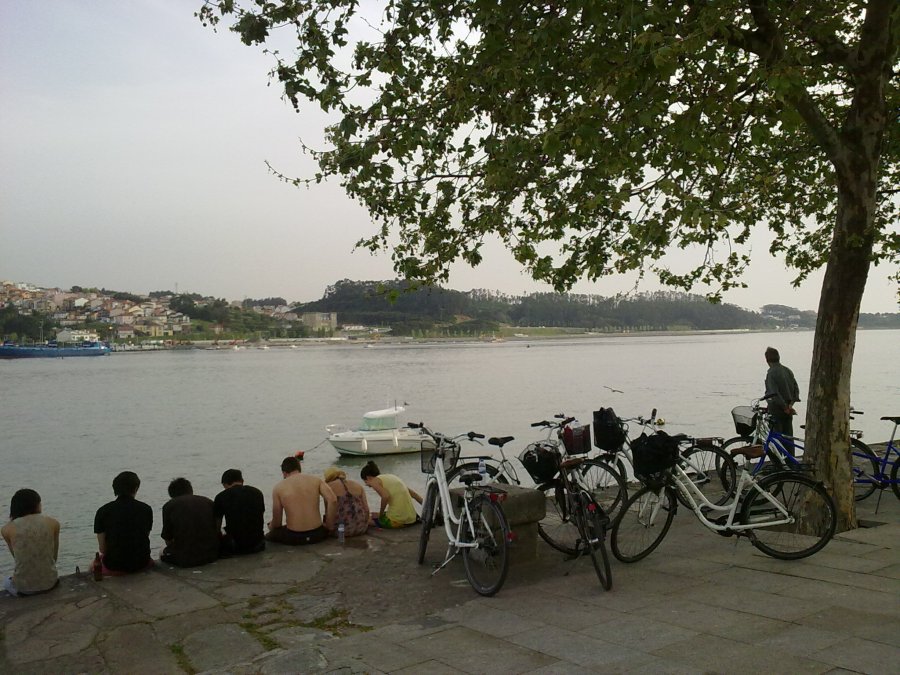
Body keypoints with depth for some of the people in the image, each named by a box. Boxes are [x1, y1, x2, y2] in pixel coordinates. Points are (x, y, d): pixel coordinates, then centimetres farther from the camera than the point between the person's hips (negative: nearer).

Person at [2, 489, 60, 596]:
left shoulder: (7, 529, -5)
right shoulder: (53, 523, -3)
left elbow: (16, 557, 4)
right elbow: (54, 556, 6)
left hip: (23, 587, -1)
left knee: (6, 581, 36)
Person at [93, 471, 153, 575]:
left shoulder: (103, 511, -6)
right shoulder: (146, 509, -1)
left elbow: (103, 549, -5)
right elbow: (145, 537, 5)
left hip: (114, 567, -1)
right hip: (141, 564, 1)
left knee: (93, 566, 31)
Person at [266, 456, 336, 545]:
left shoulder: (279, 488, 0)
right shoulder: (316, 480, 3)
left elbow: (277, 522, 1)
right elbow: (333, 500, -10)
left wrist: (271, 527, 25)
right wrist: (328, 526, 1)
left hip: (293, 538, 0)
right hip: (317, 535, 0)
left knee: (268, 536, 29)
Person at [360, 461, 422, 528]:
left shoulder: (375, 481, 1)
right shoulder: (391, 477, 22)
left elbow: (386, 496, -19)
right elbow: (413, 494, 19)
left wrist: (381, 513, -4)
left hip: (396, 520, -6)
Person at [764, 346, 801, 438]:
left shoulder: (771, 373, -15)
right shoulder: (788, 370, 8)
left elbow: (774, 394, -21)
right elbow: (796, 389, 6)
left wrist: (785, 407, -15)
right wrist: (791, 404, -2)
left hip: (777, 409, -7)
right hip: (788, 412, 7)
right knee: (788, 437, 13)